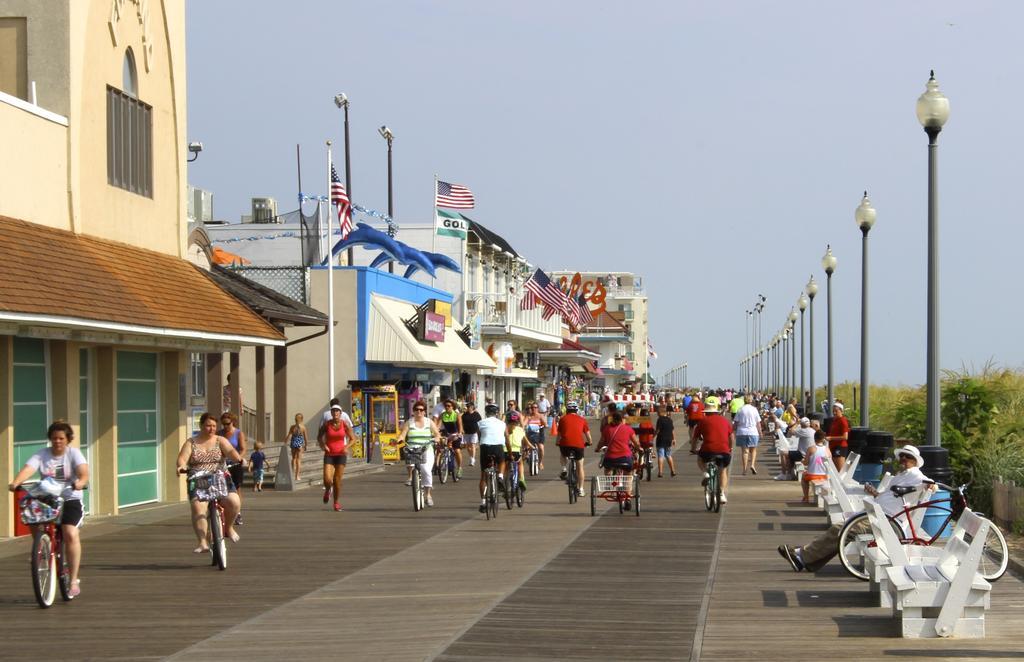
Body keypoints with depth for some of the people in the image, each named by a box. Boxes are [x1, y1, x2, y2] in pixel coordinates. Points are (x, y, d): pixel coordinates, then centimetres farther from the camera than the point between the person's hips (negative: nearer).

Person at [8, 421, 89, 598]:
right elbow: (27, 469, -14)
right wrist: (15, 482, -34)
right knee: (35, 525, -25)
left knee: (70, 533, -24)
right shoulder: (41, 455, 4)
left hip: (70, 499, -2)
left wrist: (81, 482, -40)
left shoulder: (73, 453, 0)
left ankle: (74, 580, -16)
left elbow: (84, 472, -17)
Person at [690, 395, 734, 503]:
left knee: (700, 459, 32)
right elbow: (731, 437, 26)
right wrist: (730, 448, 44)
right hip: (724, 452, 2)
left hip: (708, 451, -2)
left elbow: (695, 438, 14)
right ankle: (722, 494, 18)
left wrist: (693, 449, 32)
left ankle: (705, 473, 4)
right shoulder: (724, 421, 16)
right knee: (723, 470, 28)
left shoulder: (702, 421, 8)